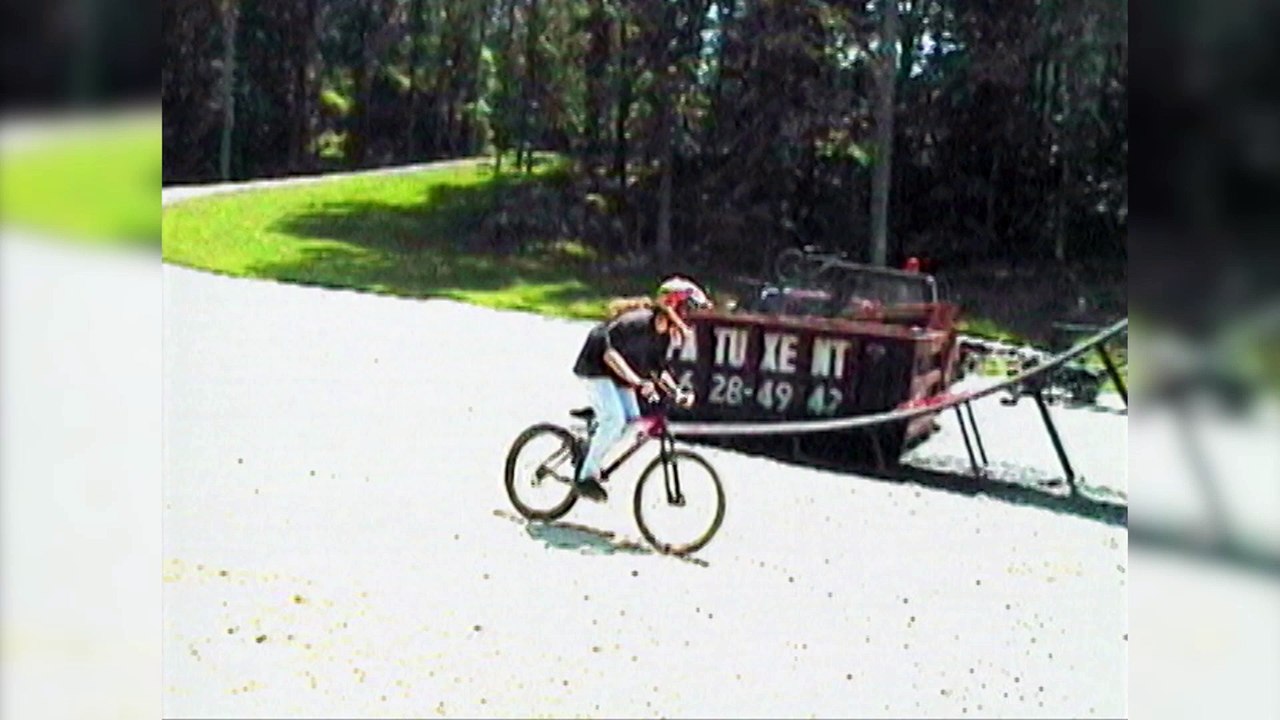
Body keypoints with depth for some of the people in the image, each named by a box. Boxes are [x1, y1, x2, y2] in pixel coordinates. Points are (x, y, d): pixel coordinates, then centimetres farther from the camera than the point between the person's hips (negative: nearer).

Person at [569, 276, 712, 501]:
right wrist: (637, 381, -43)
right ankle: (587, 477, -12)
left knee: (633, 422, -1)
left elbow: (658, 368, 7)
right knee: (614, 420, -21)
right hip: (596, 367, -9)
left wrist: (677, 392, -7)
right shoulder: (637, 322, -29)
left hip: (619, 375, 9)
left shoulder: (663, 333, -2)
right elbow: (610, 354, -35)